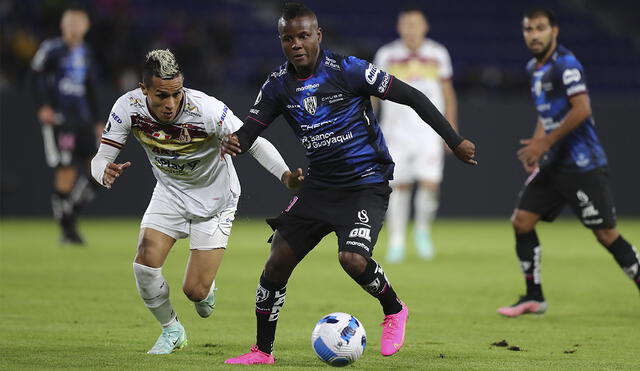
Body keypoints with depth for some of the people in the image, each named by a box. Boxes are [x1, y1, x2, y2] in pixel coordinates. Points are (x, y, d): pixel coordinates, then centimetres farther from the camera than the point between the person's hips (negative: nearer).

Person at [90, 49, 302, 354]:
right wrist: (106, 173, -41)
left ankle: (208, 291, 33)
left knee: (195, 291, -8)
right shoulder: (128, 108, -22)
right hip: (169, 193, 3)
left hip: (215, 198, -3)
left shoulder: (206, 109, -32)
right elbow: (101, 159, -16)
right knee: (145, 263, -17)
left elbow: (255, 143, -23)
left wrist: (285, 175, -39)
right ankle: (171, 330, 11)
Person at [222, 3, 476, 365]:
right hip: (320, 184, 5)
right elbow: (252, 127, 1)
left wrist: (455, 141, -10)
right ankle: (263, 351, 16)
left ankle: (394, 310, 4)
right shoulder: (280, 84, -1)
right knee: (277, 263, -1)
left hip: (367, 183, -5)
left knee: (352, 259, -27)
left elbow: (411, 96, -11)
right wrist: (235, 142, -25)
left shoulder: (347, 70, -16)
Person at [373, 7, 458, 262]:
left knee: (430, 185, -11)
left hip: (429, 132, 0)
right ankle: (396, 241, 9)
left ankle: (423, 231, 14)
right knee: (399, 186, -2)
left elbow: (448, 94, 13)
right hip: (396, 131, 0)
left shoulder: (438, 55, 5)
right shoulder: (387, 55, 2)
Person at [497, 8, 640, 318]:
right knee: (522, 220, 2)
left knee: (606, 234, -7)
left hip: (583, 165, -9)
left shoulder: (565, 64, -14)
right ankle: (534, 297, 11)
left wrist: (544, 142, -20)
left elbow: (581, 109, -24)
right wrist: (536, 145, 11)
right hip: (553, 164, 9)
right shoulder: (534, 68, 13)